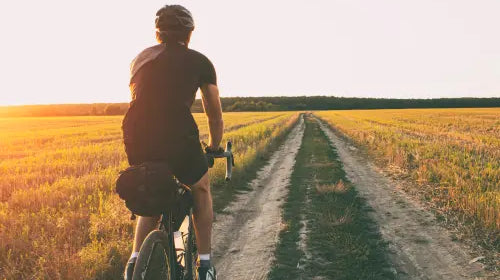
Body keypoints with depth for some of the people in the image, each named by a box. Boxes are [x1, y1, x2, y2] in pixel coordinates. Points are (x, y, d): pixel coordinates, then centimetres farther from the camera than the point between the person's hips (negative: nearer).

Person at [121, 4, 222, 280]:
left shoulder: (141, 58, 23)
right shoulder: (199, 61, 13)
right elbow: (215, 115, 20)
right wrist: (213, 149, 36)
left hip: (136, 138, 4)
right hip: (177, 138, -3)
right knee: (201, 190, 27)